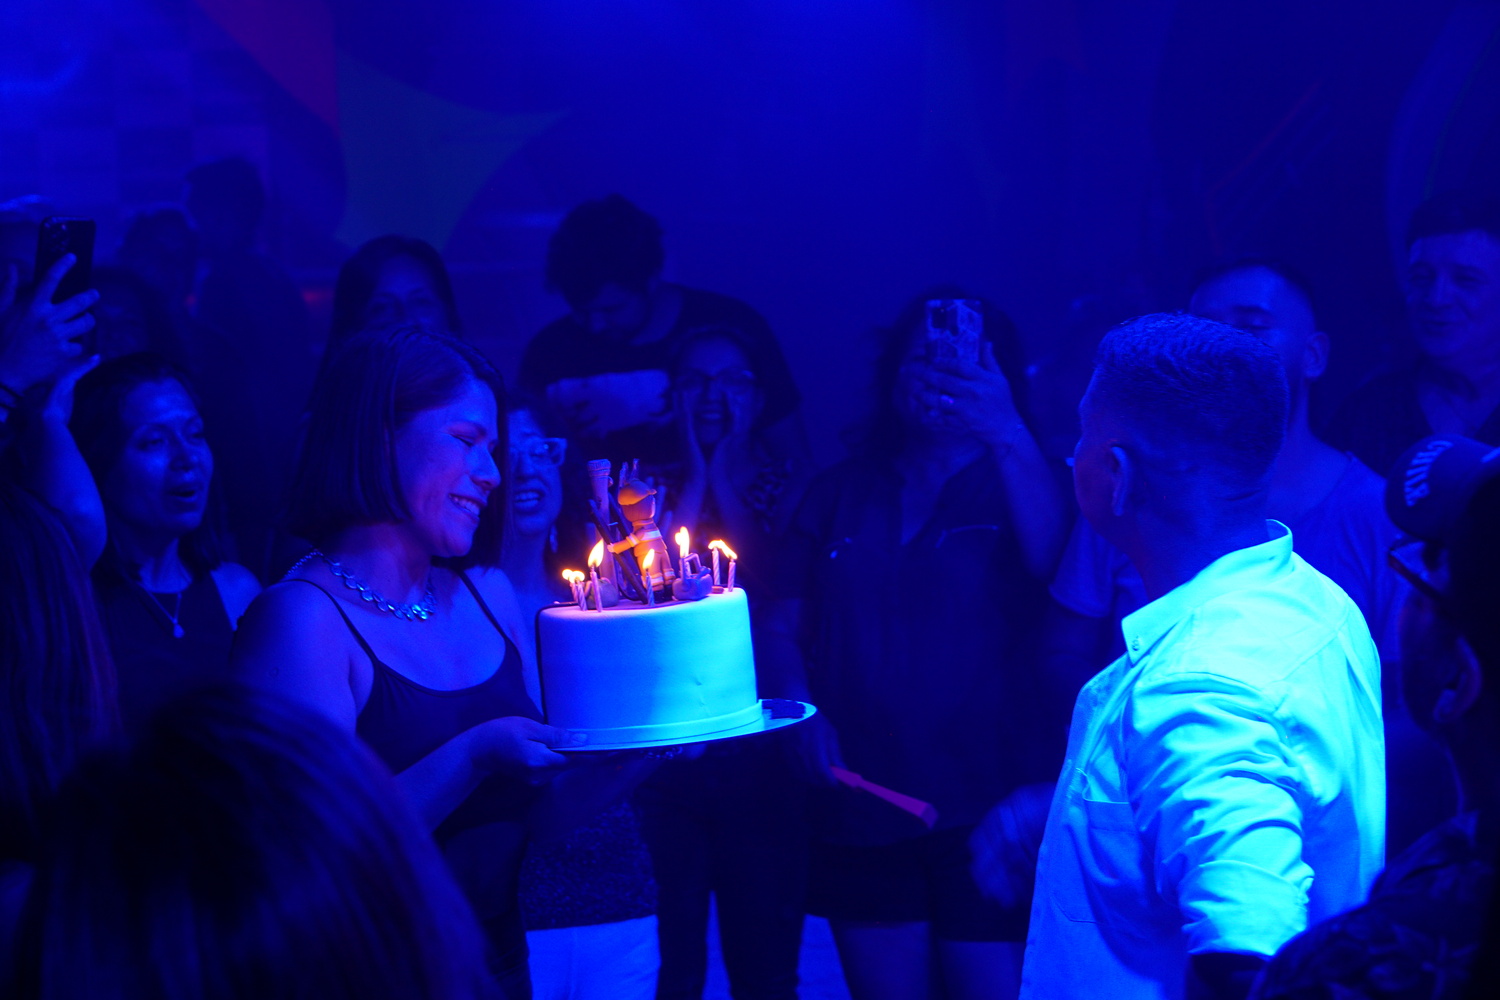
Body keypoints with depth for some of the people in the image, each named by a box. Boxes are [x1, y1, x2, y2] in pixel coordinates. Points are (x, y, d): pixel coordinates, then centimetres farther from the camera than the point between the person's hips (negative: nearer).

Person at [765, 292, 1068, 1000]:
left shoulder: (1016, 481, 4)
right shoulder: (840, 495, 13)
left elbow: (1053, 562, -18)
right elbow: (782, 629, 15)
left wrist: (1008, 434, -27)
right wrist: (806, 712, -4)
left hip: (985, 805, -3)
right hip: (861, 805, 3)